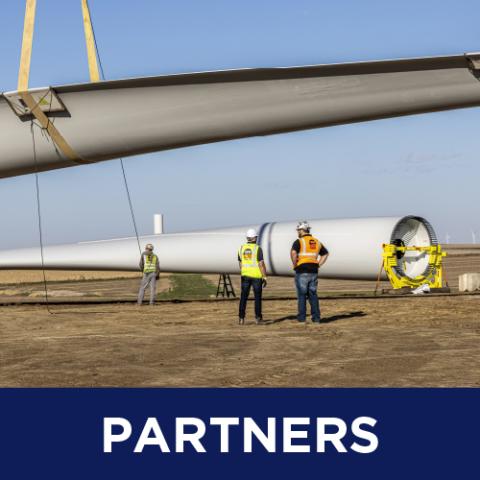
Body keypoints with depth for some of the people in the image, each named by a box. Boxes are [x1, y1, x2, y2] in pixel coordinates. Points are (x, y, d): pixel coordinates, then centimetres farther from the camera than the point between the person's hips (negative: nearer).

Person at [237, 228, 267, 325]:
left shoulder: (241, 248, 3)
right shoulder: (257, 249, -11)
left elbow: (240, 263, 10)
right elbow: (261, 264, -14)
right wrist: (265, 277, -9)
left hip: (245, 275, 3)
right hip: (256, 276, -3)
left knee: (243, 297, 5)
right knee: (257, 297, 7)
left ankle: (241, 318, -2)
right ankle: (258, 317, 8)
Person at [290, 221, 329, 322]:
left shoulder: (299, 241, -8)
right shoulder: (317, 242, 12)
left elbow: (293, 253, -25)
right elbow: (325, 254, 21)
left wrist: (295, 265, -11)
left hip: (302, 272, -5)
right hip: (314, 272, 5)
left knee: (302, 295, 3)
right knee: (313, 294, 10)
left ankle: (302, 317, 2)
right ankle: (316, 317, 6)